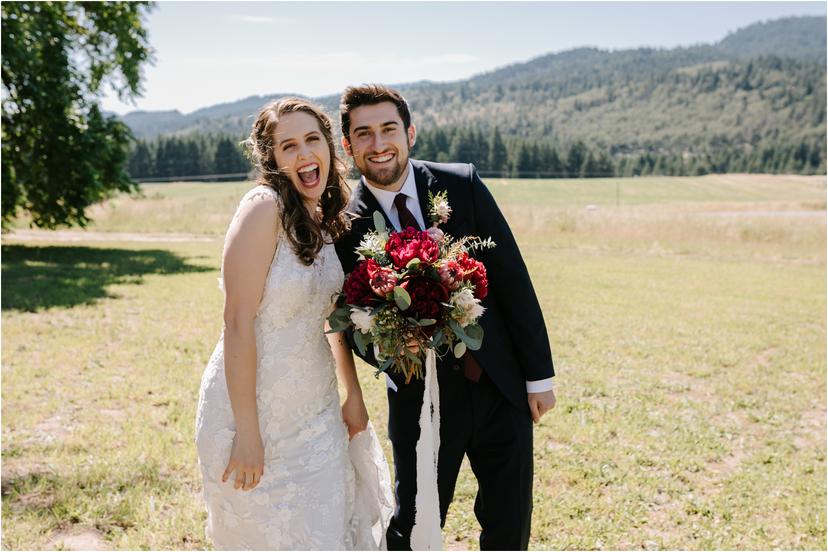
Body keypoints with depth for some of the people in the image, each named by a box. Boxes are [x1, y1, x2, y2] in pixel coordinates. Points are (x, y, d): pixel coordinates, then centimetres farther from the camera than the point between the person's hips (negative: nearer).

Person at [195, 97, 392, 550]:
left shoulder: (327, 219, 3)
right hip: (257, 408, -7)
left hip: (316, 408, 7)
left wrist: (353, 393, 10)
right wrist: (247, 433, -21)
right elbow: (238, 322, -22)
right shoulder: (264, 207, -20)